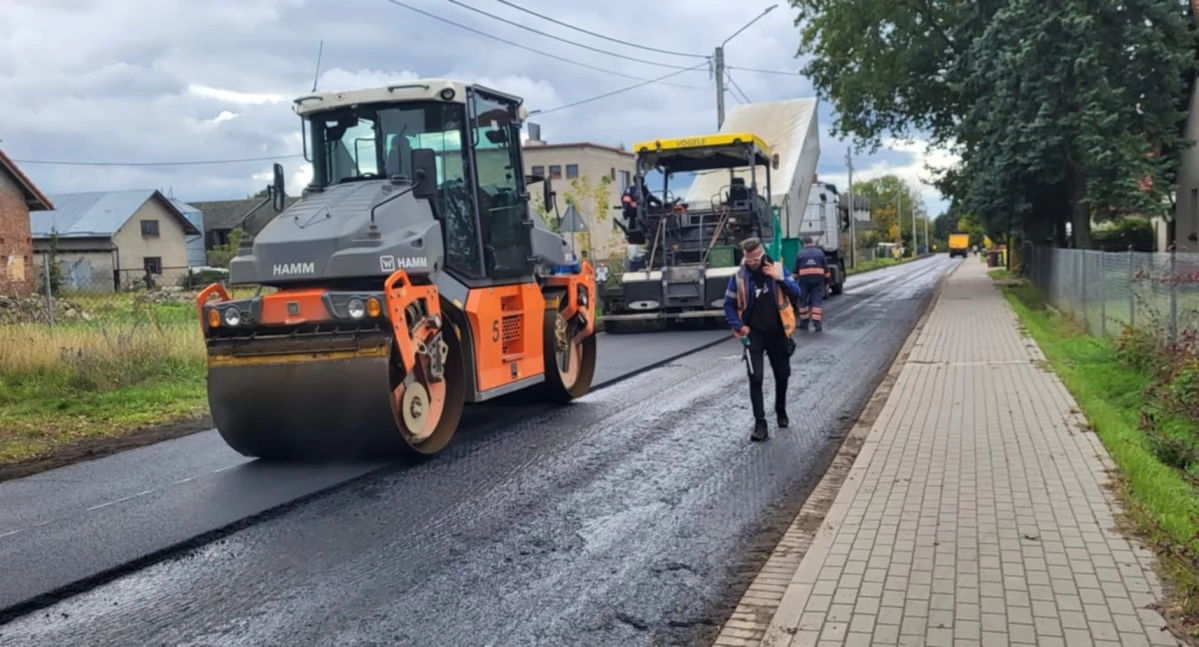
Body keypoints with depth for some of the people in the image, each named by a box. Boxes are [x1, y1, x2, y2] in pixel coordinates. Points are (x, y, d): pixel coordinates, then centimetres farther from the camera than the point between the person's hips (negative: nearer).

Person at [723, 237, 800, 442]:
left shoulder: (778, 269, -3)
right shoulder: (738, 277, -7)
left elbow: (796, 291, -7)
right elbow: (729, 305, -1)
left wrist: (779, 278, -22)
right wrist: (739, 326, -12)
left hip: (777, 333, 2)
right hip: (754, 334, -2)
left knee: (782, 375, 15)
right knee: (755, 378, -10)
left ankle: (781, 411, 40)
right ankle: (760, 423, -6)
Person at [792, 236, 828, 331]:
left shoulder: (800, 254, 2)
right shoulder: (820, 252, 6)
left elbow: (796, 270, 3)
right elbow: (826, 269, 7)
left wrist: (795, 281, 12)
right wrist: (826, 281, 13)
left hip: (804, 280, -1)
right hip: (818, 280, 1)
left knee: (803, 301, 10)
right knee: (817, 301, 0)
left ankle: (804, 323, 15)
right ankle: (818, 323, -10)